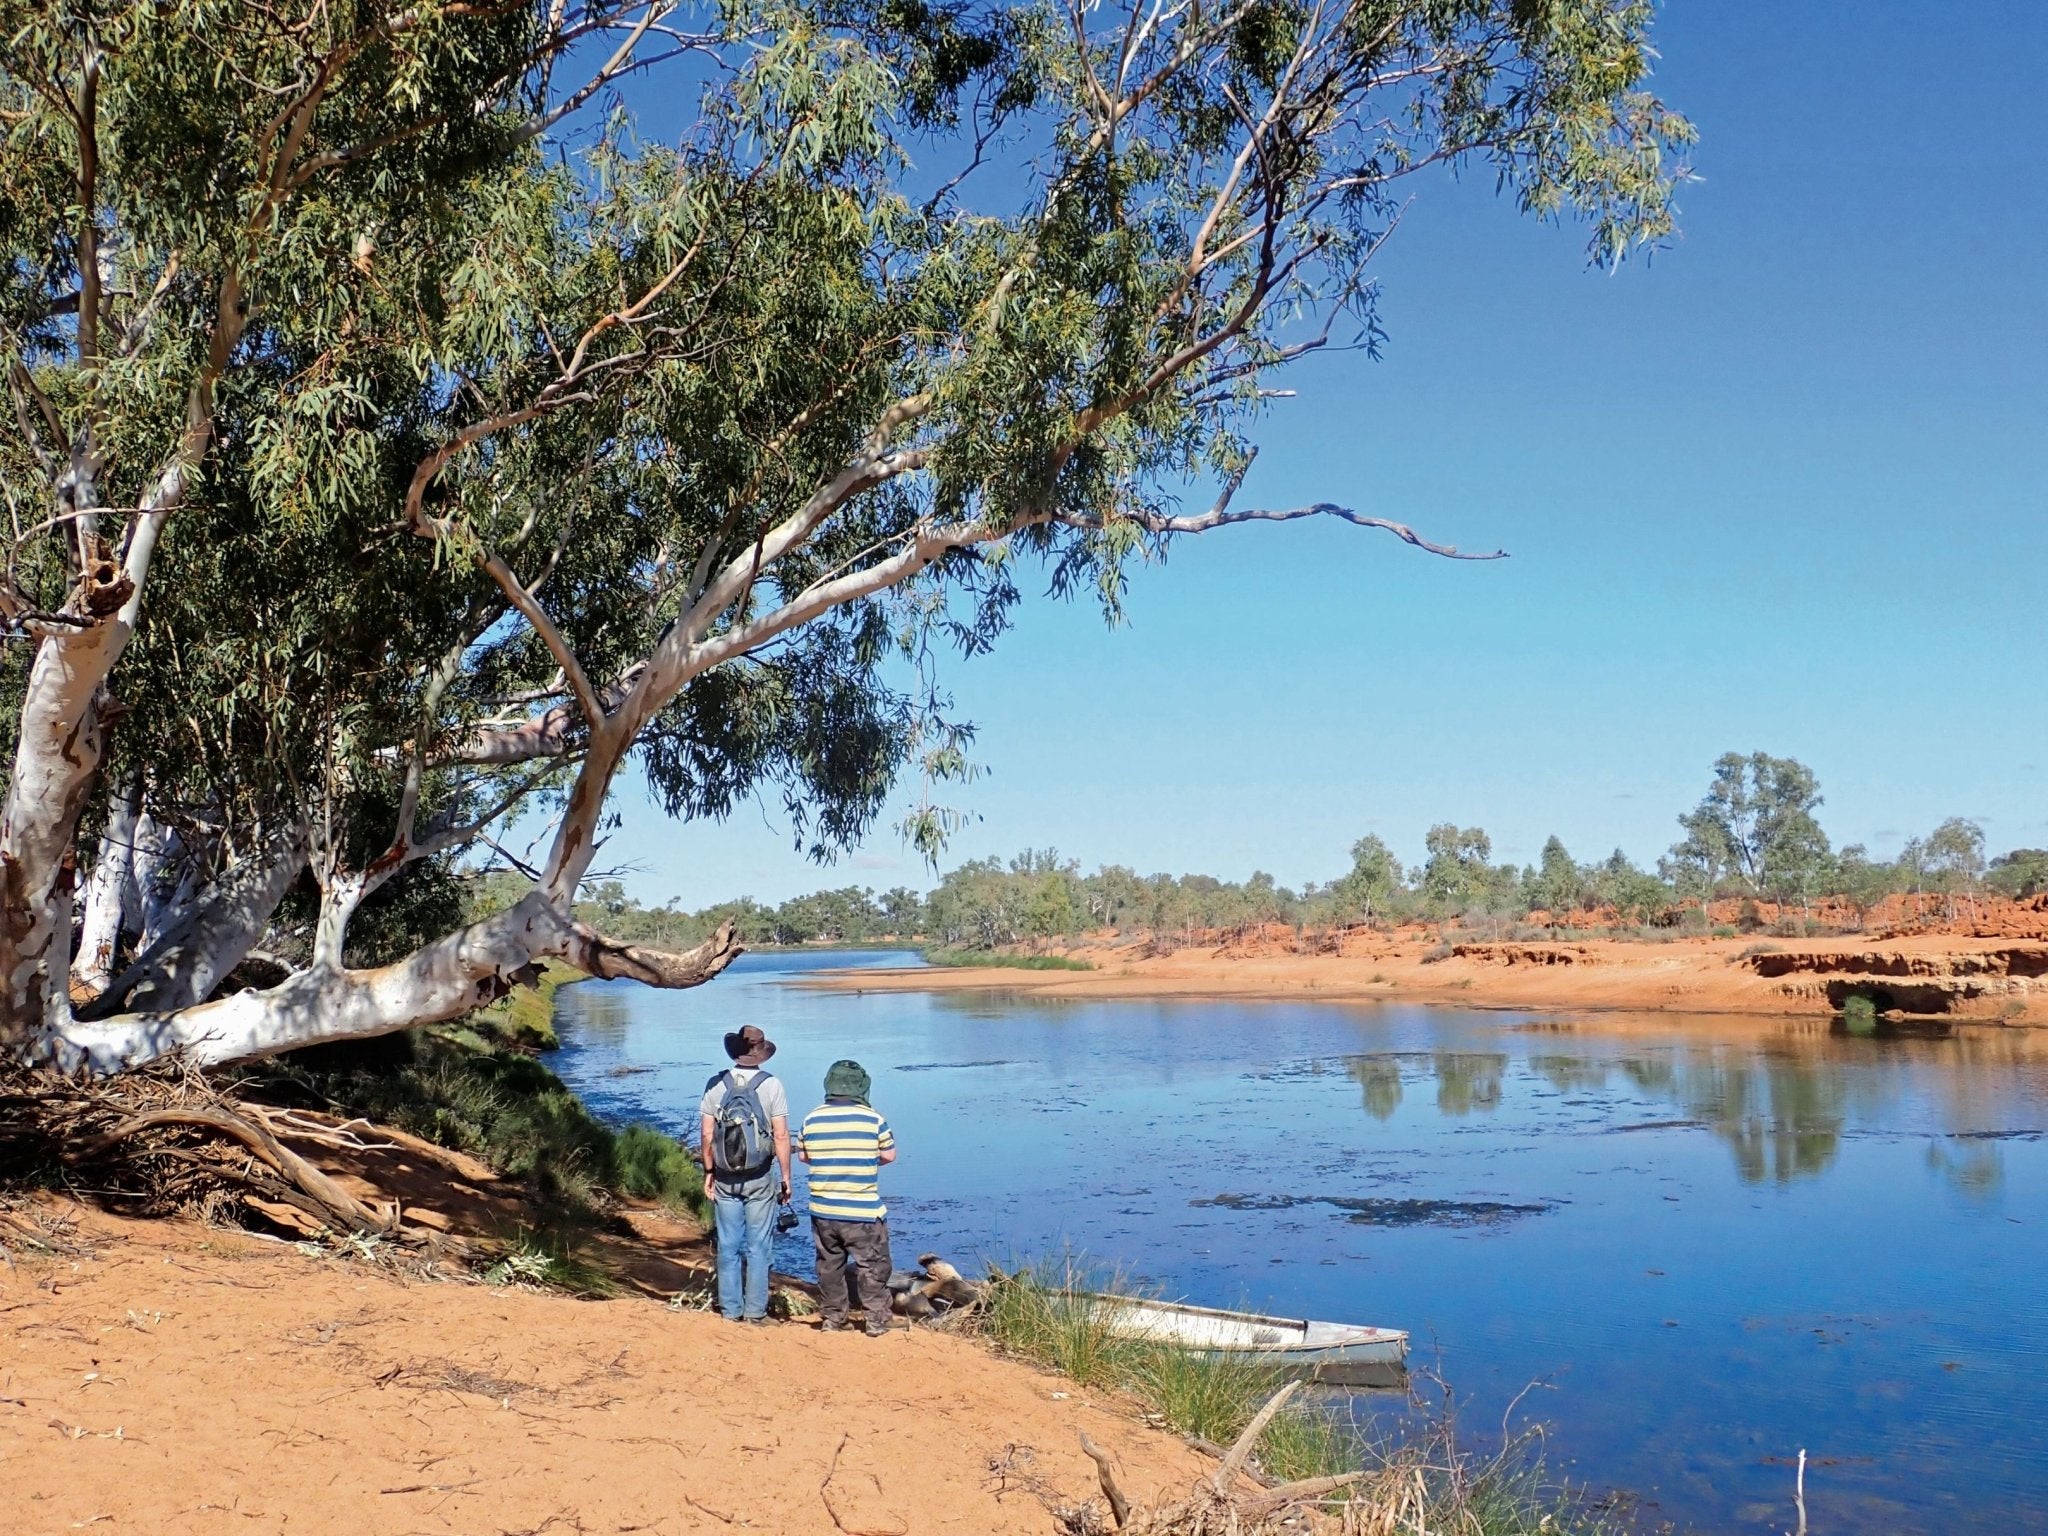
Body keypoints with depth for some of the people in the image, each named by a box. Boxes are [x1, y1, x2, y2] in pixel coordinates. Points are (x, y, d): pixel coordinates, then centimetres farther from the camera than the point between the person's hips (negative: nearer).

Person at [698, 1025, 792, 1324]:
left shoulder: (716, 1084, -2)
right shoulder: (771, 1085, -8)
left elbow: (707, 1134, -1)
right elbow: (781, 1136, -9)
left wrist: (709, 1172, 9)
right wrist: (786, 1176, -1)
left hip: (725, 1177, 2)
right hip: (761, 1178, -2)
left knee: (728, 1246, 10)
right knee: (757, 1247, 6)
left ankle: (731, 1309, 16)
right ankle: (755, 1310, 10)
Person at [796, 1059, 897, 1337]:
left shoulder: (812, 1120, -2)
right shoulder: (872, 1119, -10)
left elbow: (803, 1156, 10)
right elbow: (890, 1155, 0)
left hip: (822, 1210, 3)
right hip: (864, 1211, -3)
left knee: (829, 1263, 17)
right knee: (872, 1266, 8)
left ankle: (831, 1318, 23)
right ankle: (876, 1321, 9)